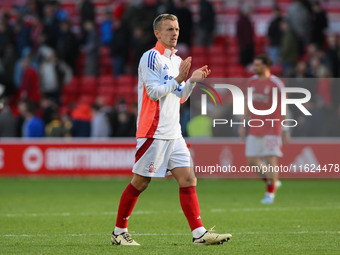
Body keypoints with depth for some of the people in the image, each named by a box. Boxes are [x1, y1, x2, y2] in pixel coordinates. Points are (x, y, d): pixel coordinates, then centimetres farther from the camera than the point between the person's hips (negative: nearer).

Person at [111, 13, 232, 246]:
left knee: (188, 178, -3)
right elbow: (154, 92, -16)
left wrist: (193, 81, 8)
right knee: (140, 183, -1)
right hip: (154, 131, -8)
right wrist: (179, 79, -17)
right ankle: (119, 232, 11)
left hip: (173, 134, 8)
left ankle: (199, 233, -8)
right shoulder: (151, 57, -9)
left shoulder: (177, 61, 17)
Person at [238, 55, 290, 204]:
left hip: (272, 129, -6)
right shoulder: (252, 81, 9)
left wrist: (286, 131, -8)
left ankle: (270, 194, 1)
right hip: (255, 129, 6)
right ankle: (272, 182, 22)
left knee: (271, 159, -9)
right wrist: (243, 124, 15)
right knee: (252, 160, 1)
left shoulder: (276, 84, -9)